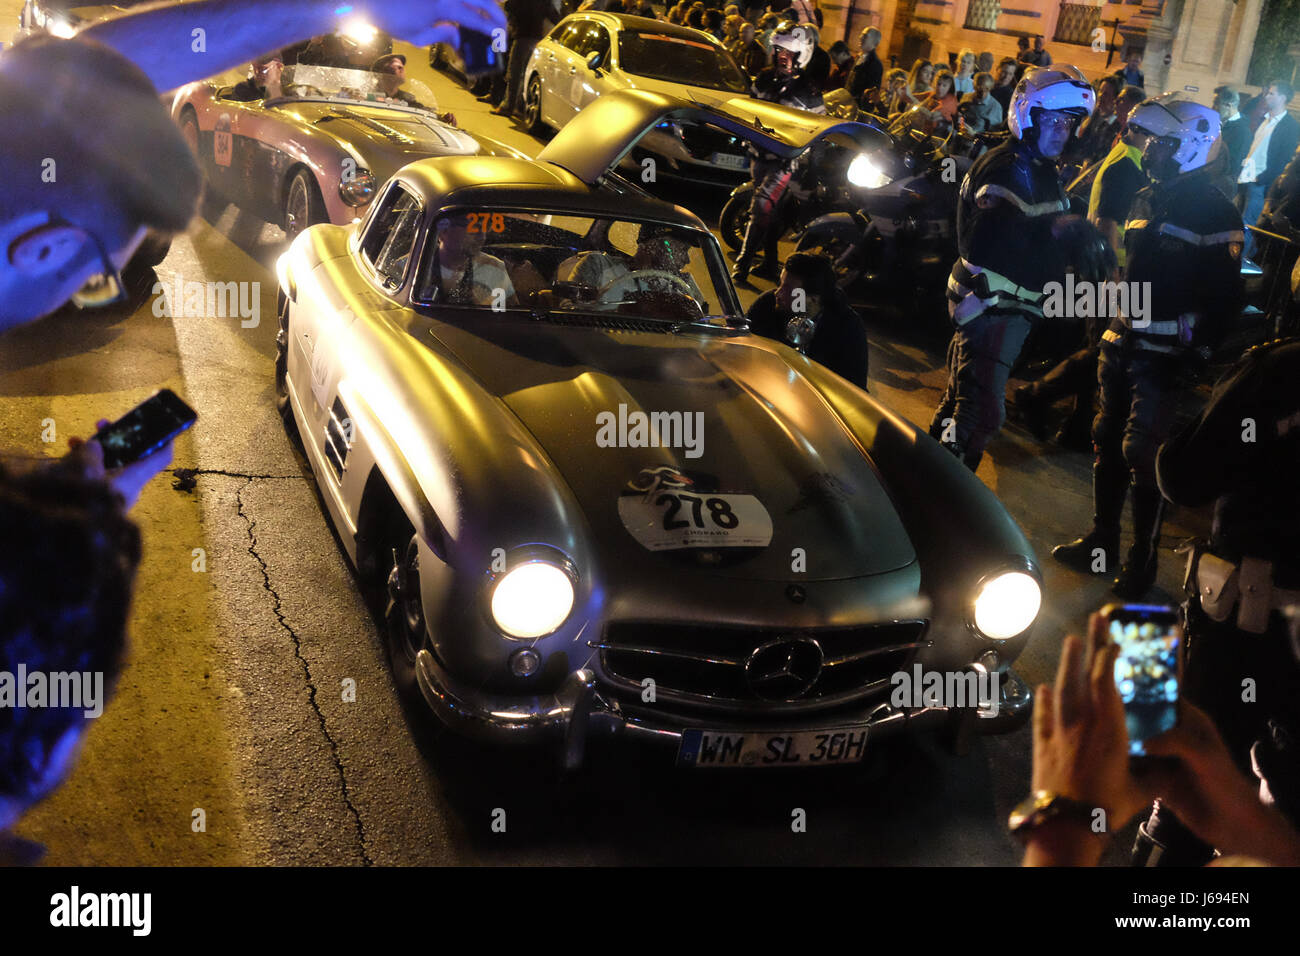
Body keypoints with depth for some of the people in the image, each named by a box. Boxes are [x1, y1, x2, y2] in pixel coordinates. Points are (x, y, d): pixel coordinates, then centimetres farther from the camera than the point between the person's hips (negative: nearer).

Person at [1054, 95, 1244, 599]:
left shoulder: (1213, 212, -10)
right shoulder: (1147, 199, 14)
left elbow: (1225, 294, -13)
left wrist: (1195, 348, -16)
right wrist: (1109, 320, 16)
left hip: (1163, 353, -8)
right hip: (1122, 343, 8)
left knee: (1142, 455, -6)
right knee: (1108, 442, 12)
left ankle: (1142, 563, 7)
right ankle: (1102, 544, 26)